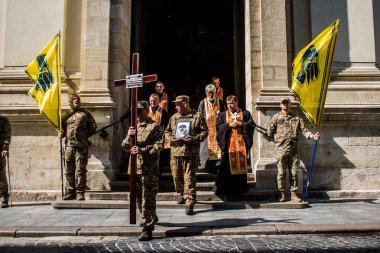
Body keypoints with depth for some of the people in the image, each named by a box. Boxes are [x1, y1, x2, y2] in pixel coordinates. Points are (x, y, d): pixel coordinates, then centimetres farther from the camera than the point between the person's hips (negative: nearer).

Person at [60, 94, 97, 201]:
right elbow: (63, 128, 26)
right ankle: (70, 192, 13)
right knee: (69, 171, 5)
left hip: (81, 146, -3)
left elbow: (93, 128, 9)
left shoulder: (85, 114, 9)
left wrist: (85, 136, 1)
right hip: (69, 145, 4)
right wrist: (61, 134, 5)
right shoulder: (66, 115, 18)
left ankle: (80, 192, 1)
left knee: (80, 170, -4)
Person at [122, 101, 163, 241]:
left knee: (148, 199, -7)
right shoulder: (133, 126, 18)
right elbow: (125, 147, 12)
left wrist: (142, 150, -23)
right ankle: (152, 218, 38)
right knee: (139, 197, 17)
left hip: (149, 168, -7)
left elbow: (159, 145, -12)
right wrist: (129, 136, -8)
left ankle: (147, 229, -4)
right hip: (135, 167, 7)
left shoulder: (155, 127, -2)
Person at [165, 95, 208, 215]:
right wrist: (170, 138, -2)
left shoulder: (197, 116, 0)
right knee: (177, 176, 14)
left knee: (189, 178, -5)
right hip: (175, 151, 5)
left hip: (190, 152, -5)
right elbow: (167, 131, 20)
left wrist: (194, 139, -16)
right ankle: (184, 195, 36)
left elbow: (204, 132, 0)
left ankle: (190, 204, 1)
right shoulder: (174, 117, 14)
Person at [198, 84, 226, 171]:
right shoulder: (203, 103, 3)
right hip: (206, 128, -1)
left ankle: (213, 164, 9)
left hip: (217, 128, 1)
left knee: (216, 145, 1)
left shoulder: (220, 102, 6)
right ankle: (205, 164, 4)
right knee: (206, 146, -2)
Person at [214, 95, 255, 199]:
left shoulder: (245, 113, 11)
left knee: (242, 165, 4)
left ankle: (240, 189, 15)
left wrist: (241, 124, -11)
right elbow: (218, 127, 2)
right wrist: (229, 125, -11)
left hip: (242, 144, 0)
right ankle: (226, 191, 2)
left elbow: (252, 124, 2)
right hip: (228, 144, 0)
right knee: (227, 166, -3)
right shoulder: (222, 115, 13)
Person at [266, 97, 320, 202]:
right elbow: (270, 132, 5)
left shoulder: (297, 118, 13)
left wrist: (313, 136, -11)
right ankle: (281, 194, 9)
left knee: (294, 173, 4)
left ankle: (293, 194, 12)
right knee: (281, 173, 0)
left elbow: (304, 130, 4)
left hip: (294, 150, 2)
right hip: (281, 150, -2)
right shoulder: (276, 118, 7)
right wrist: (277, 141, -1)